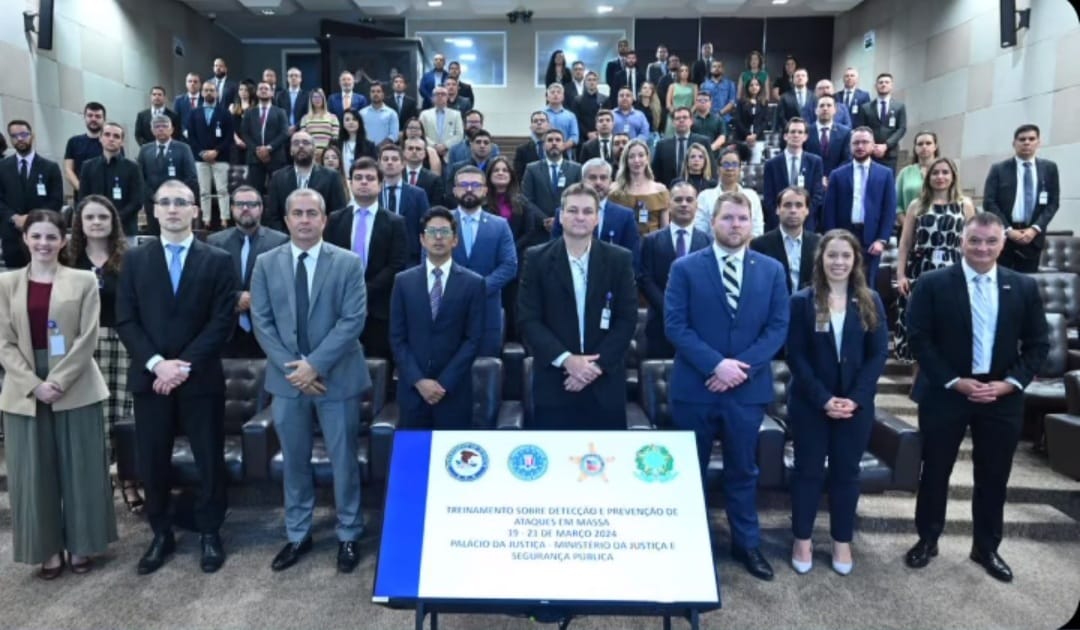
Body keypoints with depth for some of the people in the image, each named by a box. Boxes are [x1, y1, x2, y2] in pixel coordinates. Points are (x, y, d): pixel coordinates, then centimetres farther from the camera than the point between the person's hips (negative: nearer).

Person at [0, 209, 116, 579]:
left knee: (81, 469, 5)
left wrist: (58, 382, -14)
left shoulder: (84, 281, 1)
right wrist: (34, 383, -11)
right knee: (34, 473, 7)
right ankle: (49, 548, 21)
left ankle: (80, 545, 20)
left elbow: (87, 338, -5)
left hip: (75, 390, -2)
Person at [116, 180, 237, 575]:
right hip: (150, 376, 2)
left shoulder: (217, 261, 1)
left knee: (209, 460, 6)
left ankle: (209, 534, 23)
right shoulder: (135, 259, 7)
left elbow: (223, 321, -6)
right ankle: (161, 535, 26)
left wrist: (185, 366, -14)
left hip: (201, 378, -2)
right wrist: (156, 363, -12)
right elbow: (126, 320, 1)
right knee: (152, 462, 9)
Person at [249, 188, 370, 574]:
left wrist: (315, 364, -18)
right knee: (294, 461, 14)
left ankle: (348, 535, 23)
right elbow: (261, 322, 0)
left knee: (343, 460, 7)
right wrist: (292, 368, -11)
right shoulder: (266, 264, 4)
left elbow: (353, 320, -11)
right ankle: (297, 535, 30)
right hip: (286, 378, 3)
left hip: (336, 378, -2)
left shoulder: (348, 263, -4)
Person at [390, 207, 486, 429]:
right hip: (412, 388, 1)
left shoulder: (473, 283, 1)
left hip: (454, 390, -1)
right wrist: (418, 380, -8)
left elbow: (473, 339, -3)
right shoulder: (403, 281, 6)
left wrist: (444, 383, -10)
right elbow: (397, 338, 3)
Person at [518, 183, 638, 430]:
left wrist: (598, 364, -10)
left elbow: (627, 319, 0)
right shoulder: (537, 259, 1)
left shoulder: (619, 259, 3)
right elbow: (528, 319, -4)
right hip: (553, 383, -1)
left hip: (605, 383, 1)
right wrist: (565, 359, -14)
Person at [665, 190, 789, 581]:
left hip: (748, 388, 2)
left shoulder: (772, 271, 5)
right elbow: (675, 326, -9)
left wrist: (741, 366, -14)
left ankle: (747, 544, 31)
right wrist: (716, 364, -19)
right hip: (695, 386, -1)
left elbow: (778, 327, 0)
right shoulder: (685, 268, -2)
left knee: (743, 470, 15)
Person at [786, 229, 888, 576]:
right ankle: (802, 540, 22)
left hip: (856, 404, 2)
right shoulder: (802, 301, -4)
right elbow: (795, 356, -7)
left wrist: (855, 398, -13)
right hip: (810, 403, -2)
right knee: (809, 470, 8)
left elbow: (879, 354, -1)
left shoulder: (870, 302, 3)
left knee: (846, 471, 11)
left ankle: (842, 541, 26)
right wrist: (823, 398, -16)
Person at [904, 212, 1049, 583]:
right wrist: (956, 382, -15)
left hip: (1002, 397, 3)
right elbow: (919, 340, -9)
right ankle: (927, 540, 26)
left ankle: (986, 548, 30)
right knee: (935, 472, 9)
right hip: (945, 394, -2)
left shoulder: (1024, 287, 4)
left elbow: (1038, 344, 5)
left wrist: (1010, 383, -9)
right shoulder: (932, 284, -7)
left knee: (994, 478, 12)